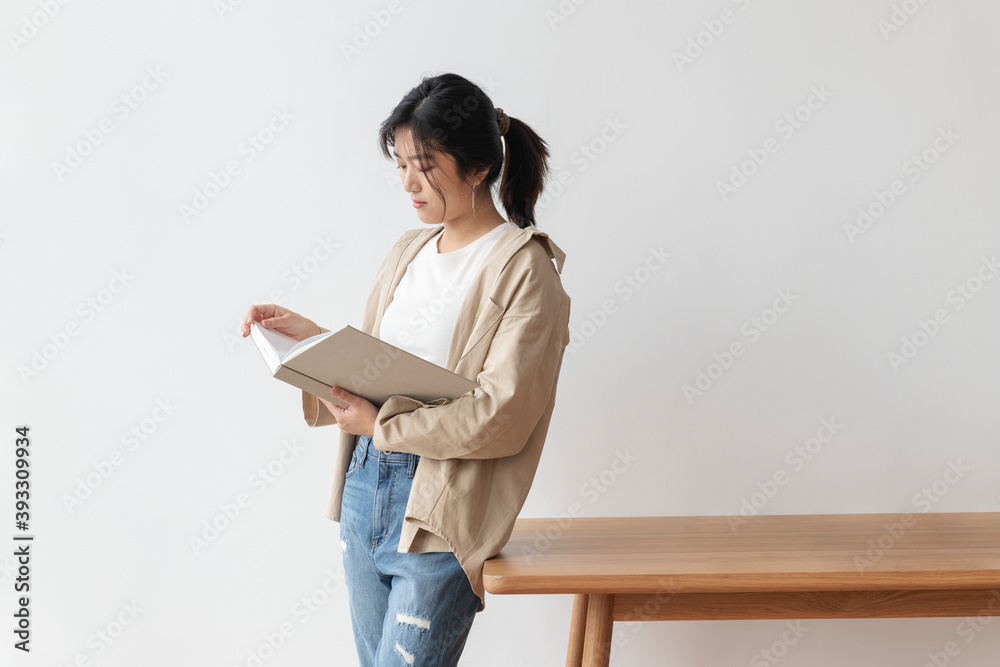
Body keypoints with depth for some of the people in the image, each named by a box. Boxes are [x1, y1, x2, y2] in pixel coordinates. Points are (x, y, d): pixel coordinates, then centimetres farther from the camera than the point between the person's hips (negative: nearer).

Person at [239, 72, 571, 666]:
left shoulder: (524, 269, -11)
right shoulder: (409, 250, 12)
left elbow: (502, 417, -18)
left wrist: (383, 426, -20)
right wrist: (312, 337, 1)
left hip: (441, 513, -7)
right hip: (364, 486, 7)